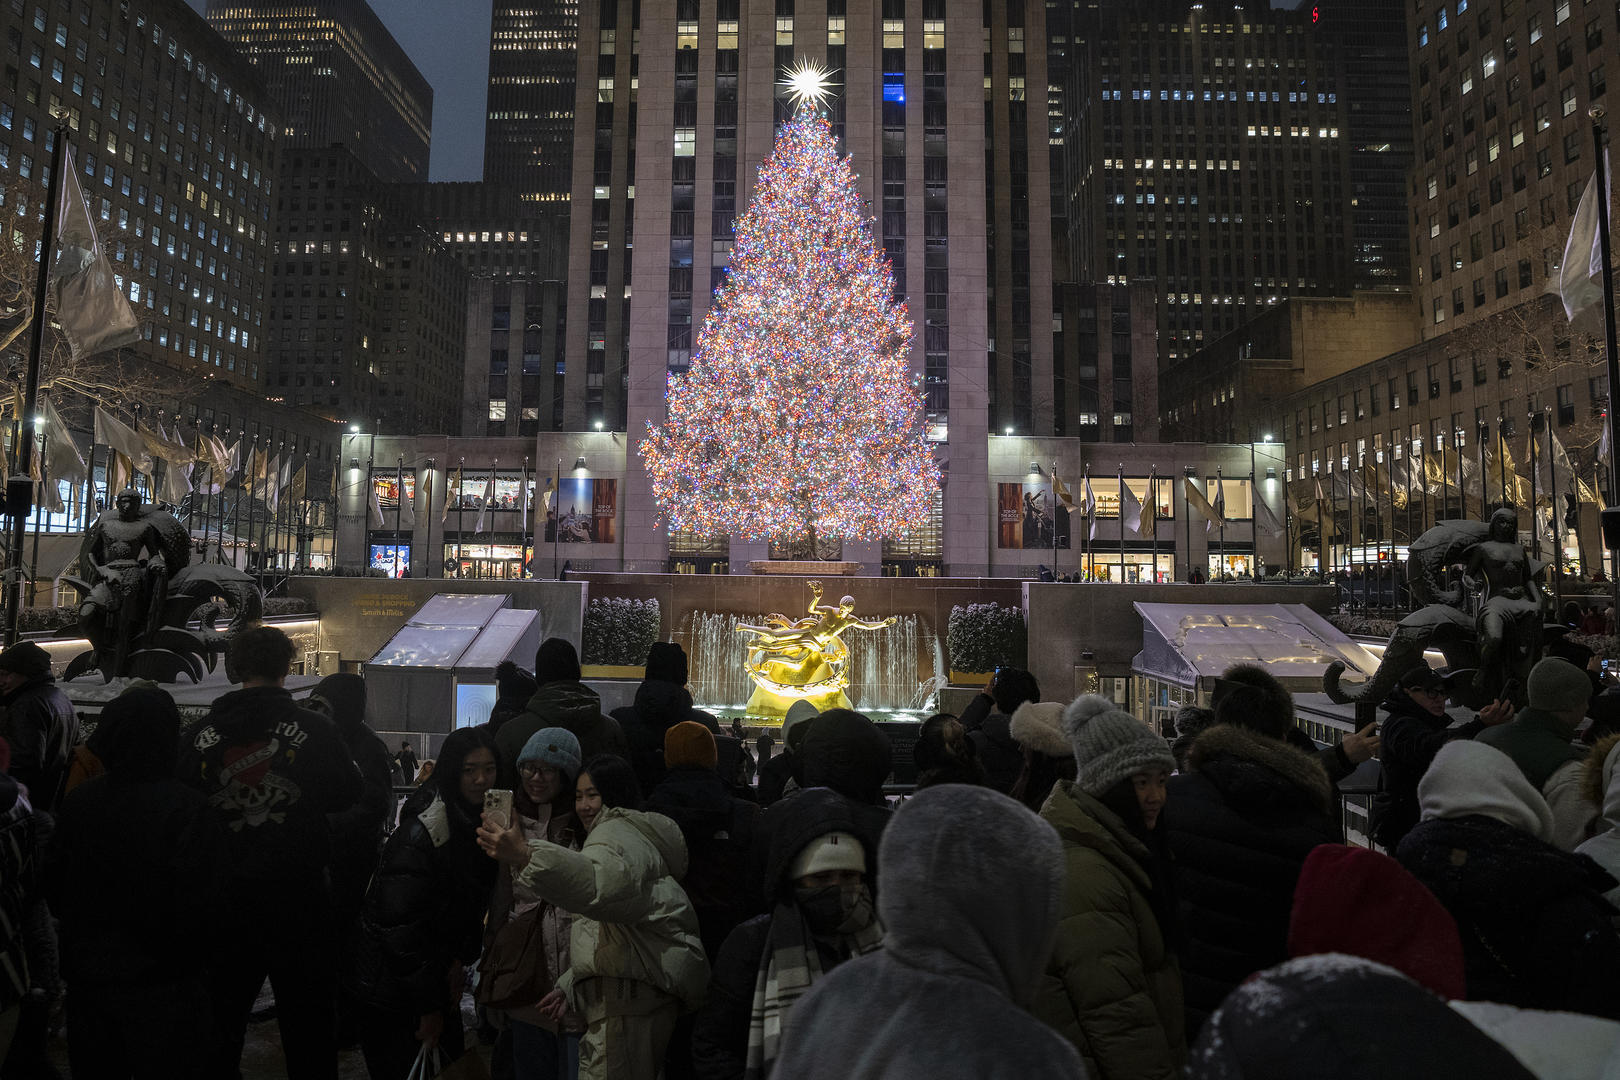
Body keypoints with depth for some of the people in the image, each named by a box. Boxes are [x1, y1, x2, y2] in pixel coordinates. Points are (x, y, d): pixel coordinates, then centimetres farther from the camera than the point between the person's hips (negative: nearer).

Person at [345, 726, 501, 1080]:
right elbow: (402, 924, -26)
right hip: (389, 992, -7)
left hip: (437, 973, 8)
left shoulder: (478, 822, -1)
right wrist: (428, 1006, -18)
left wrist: (460, 959, -1)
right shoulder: (422, 831, -26)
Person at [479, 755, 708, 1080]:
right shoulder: (631, 833, 28)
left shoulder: (616, 831, -6)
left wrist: (527, 857, -45)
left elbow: (603, 883, -34)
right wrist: (570, 984, 26)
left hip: (629, 991, -11)